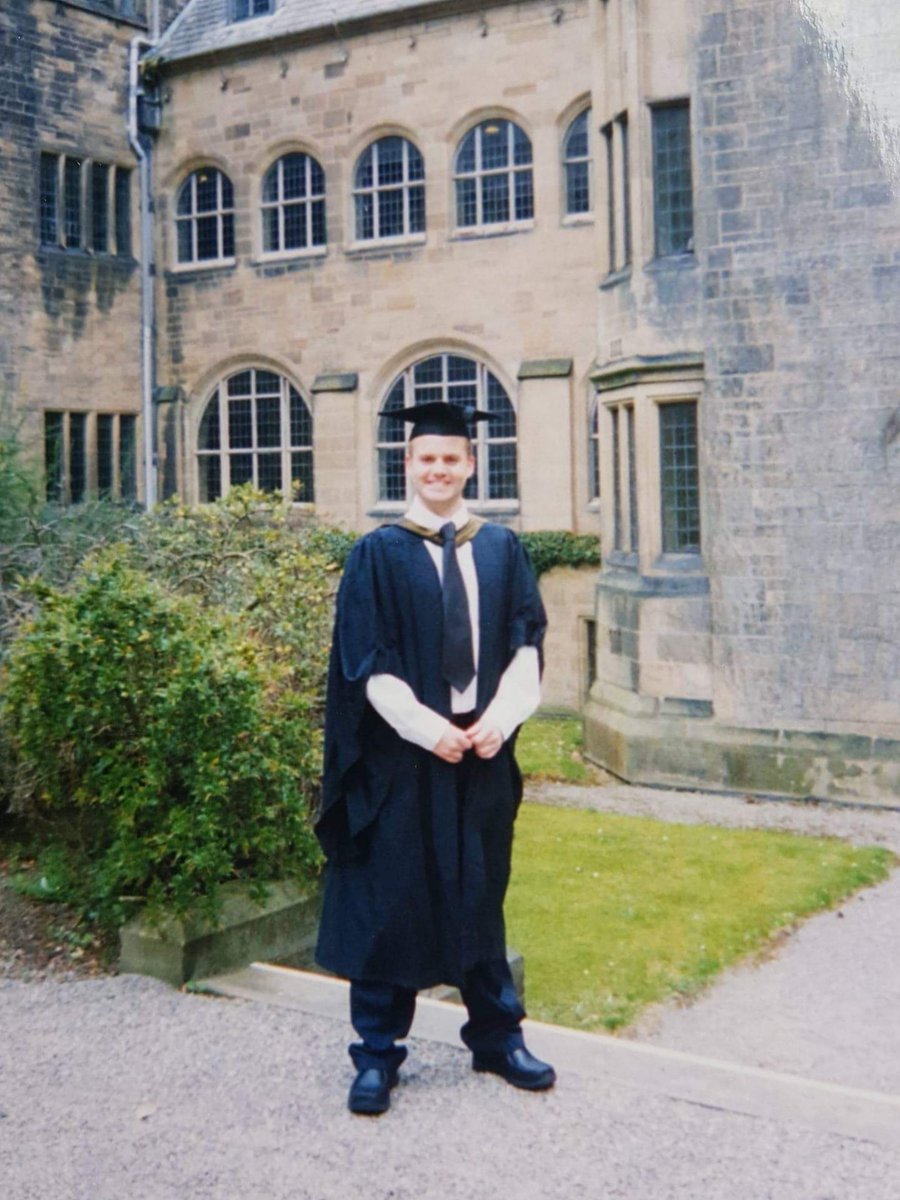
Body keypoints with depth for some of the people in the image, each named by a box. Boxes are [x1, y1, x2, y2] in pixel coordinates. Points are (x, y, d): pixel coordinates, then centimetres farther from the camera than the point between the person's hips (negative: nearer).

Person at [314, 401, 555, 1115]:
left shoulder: (502, 550, 8)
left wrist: (499, 719, -13)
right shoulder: (379, 555, -1)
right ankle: (377, 1054, 16)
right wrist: (428, 728, -16)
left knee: (481, 896, 14)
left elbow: (527, 642, 2)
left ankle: (497, 1038, 27)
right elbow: (367, 661, -7)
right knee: (389, 901, 4)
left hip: (484, 750, 3)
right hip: (402, 753, -3)